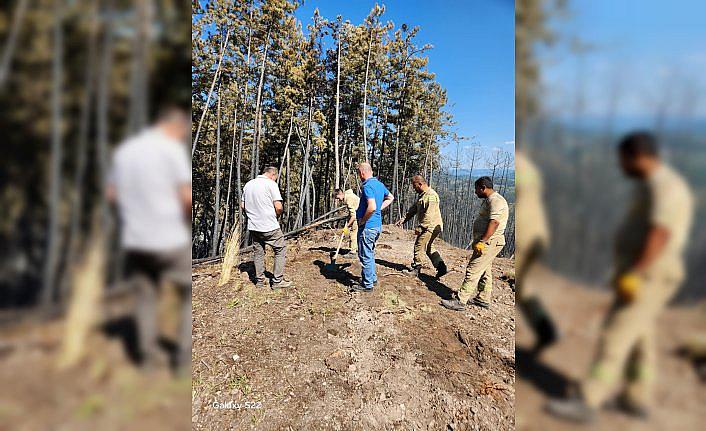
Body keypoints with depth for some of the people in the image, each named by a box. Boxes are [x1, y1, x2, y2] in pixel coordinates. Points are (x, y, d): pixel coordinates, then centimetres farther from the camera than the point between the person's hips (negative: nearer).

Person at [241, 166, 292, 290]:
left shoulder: (248, 184, 10)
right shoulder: (271, 184, -10)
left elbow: (242, 205, 15)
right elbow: (278, 207, -16)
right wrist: (277, 214, 4)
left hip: (253, 225, 7)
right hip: (270, 226, -6)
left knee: (258, 252, 17)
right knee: (281, 250, 6)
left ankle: (259, 280, 25)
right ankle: (277, 281, 7)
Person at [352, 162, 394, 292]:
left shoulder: (367, 186, -19)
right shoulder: (379, 184, 10)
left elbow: (371, 207, -31)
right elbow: (390, 198, 25)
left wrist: (362, 220, -16)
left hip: (367, 226, -10)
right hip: (377, 224, 10)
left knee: (365, 256, 1)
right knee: (370, 253, 23)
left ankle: (367, 284, 12)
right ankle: (372, 278, 34)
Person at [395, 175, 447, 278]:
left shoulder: (431, 196, -19)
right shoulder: (422, 195, 15)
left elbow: (429, 215, -25)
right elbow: (414, 209, 18)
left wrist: (420, 227, -22)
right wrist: (404, 219, 10)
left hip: (431, 227, -11)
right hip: (430, 227, 11)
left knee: (419, 246, -3)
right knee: (428, 248, 15)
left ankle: (416, 269, 9)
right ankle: (442, 268, 17)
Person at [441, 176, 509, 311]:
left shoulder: (496, 200, -16)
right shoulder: (488, 200, 18)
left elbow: (494, 223, -27)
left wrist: (481, 242, -29)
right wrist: (478, 241, 21)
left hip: (490, 243, -11)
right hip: (486, 242, 11)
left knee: (473, 270, -12)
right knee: (484, 271, 18)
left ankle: (460, 302, -10)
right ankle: (483, 299, 29)